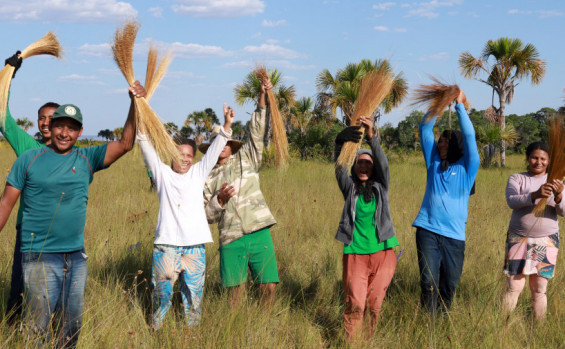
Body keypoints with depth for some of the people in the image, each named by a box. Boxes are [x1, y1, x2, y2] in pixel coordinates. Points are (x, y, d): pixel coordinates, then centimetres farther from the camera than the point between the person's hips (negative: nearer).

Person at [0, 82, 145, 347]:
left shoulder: (87, 159, 6)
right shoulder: (29, 160, 0)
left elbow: (125, 143, -2)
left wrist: (135, 104, -13)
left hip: (77, 257, 4)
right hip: (40, 258, -4)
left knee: (71, 326, 14)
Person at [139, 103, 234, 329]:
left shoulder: (198, 173, 13)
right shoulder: (162, 173, 8)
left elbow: (215, 150, 6)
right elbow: (148, 151, -2)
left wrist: (227, 126, -5)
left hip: (195, 245, 2)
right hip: (166, 245, -2)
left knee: (193, 296, 7)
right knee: (162, 293, 0)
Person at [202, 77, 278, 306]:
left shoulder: (245, 160, 13)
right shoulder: (208, 177, 13)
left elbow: (257, 132, 3)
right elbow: (206, 215, 10)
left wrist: (262, 96, -5)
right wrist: (219, 199, -9)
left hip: (259, 233, 0)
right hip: (231, 238, 0)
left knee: (268, 286, -3)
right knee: (236, 290, -1)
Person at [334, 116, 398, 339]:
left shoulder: (380, 187, 8)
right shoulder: (350, 188, 7)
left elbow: (383, 163, -9)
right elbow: (339, 169, -11)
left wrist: (372, 137, -28)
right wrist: (341, 143, -32)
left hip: (382, 254, 1)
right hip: (355, 254, -1)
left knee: (374, 304, 4)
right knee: (355, 305, -8)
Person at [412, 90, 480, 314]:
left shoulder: (467, 167, 5)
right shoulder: (433, 162, 12)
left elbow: (469, 135, -5)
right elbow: (425, 129, 11)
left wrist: (459, 105, 0)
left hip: (454, 235, -1)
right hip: (428, 230, 1)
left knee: (449, 284, 6)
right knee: (428, 281, -7)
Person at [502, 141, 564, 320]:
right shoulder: (517, 178, 1)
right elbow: (512, 201, -18)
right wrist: (535, 195, -35)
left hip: (547, 240, 1)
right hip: (519, 238, -1)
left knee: (539, 290, 6)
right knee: (513, 288, -3)